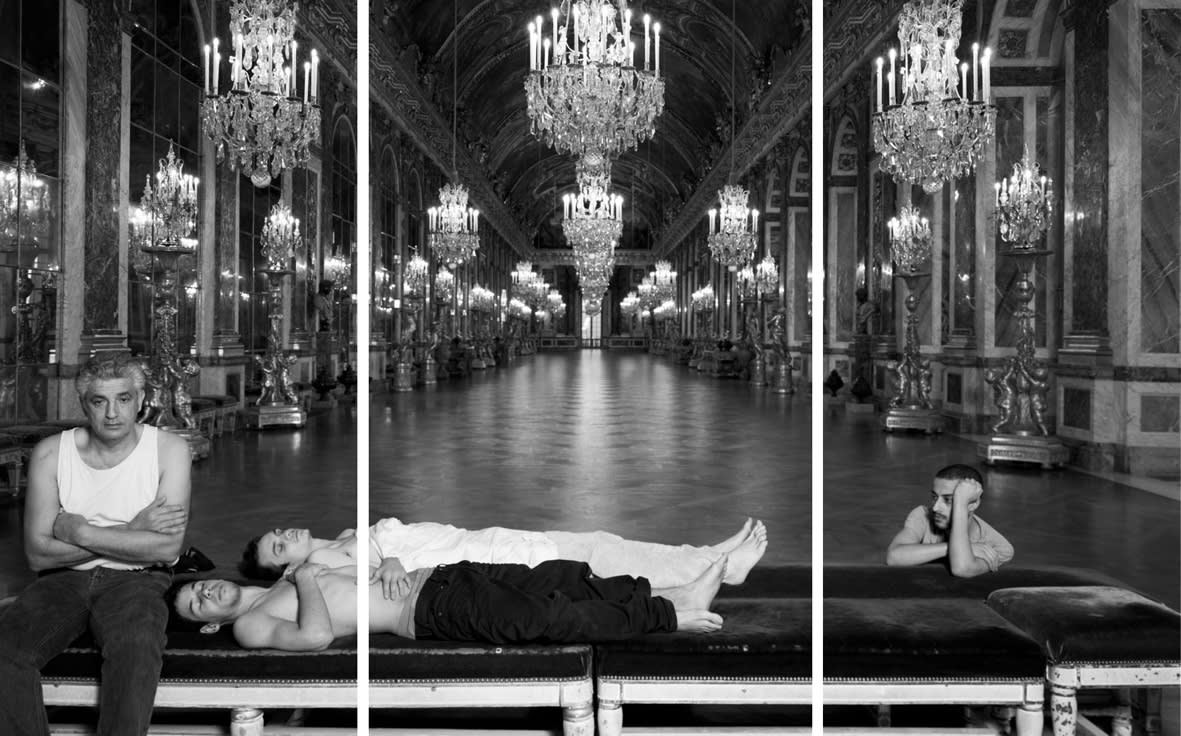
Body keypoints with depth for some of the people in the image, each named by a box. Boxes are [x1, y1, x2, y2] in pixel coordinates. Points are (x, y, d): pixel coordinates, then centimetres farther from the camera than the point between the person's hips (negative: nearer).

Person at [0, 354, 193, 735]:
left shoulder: (168, 450, -5)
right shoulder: (51, 453, 0)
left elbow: (167, 548, -14)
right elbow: (38, 554, -6)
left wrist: (80, 532, -14)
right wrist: (131, 531, -13)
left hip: (135, 580, -2)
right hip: (65, 579, 3)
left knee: (137, 645, -34)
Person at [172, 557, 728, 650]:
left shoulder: (287, 579, 22)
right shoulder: (249, 626, -2)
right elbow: (316, 635, -21)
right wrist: (307, 580, -8)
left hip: (431, 575, 8)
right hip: (427, 612, -8)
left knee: (559, 576, -6)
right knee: (546, 617, -23)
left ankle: (668, 595, -5)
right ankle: (666, 619, -15)